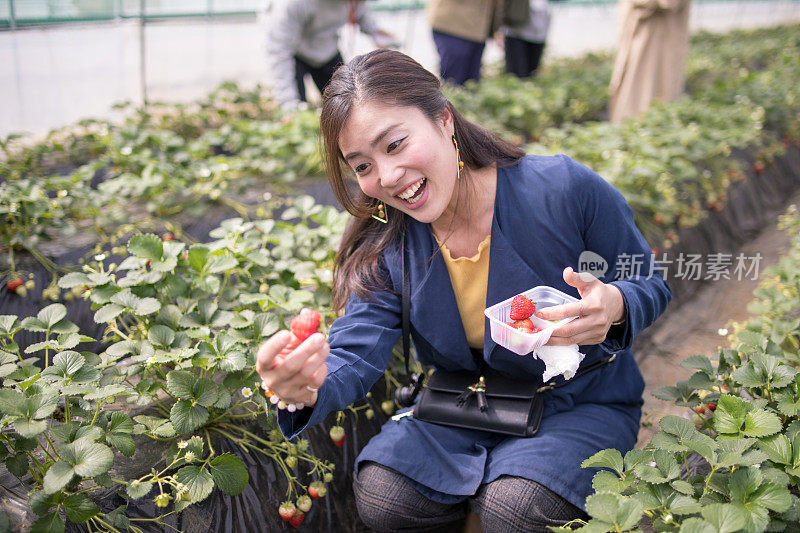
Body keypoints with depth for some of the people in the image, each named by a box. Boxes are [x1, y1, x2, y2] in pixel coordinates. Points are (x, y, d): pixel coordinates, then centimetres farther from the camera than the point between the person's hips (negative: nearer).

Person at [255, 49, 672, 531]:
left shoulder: (565, 189, -21)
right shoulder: (383, 247, -10)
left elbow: (651, 283, -8)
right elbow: (354, 355, -20)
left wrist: (614, 306, -33)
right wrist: (308, 390, -45)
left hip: (581, 404, -2)